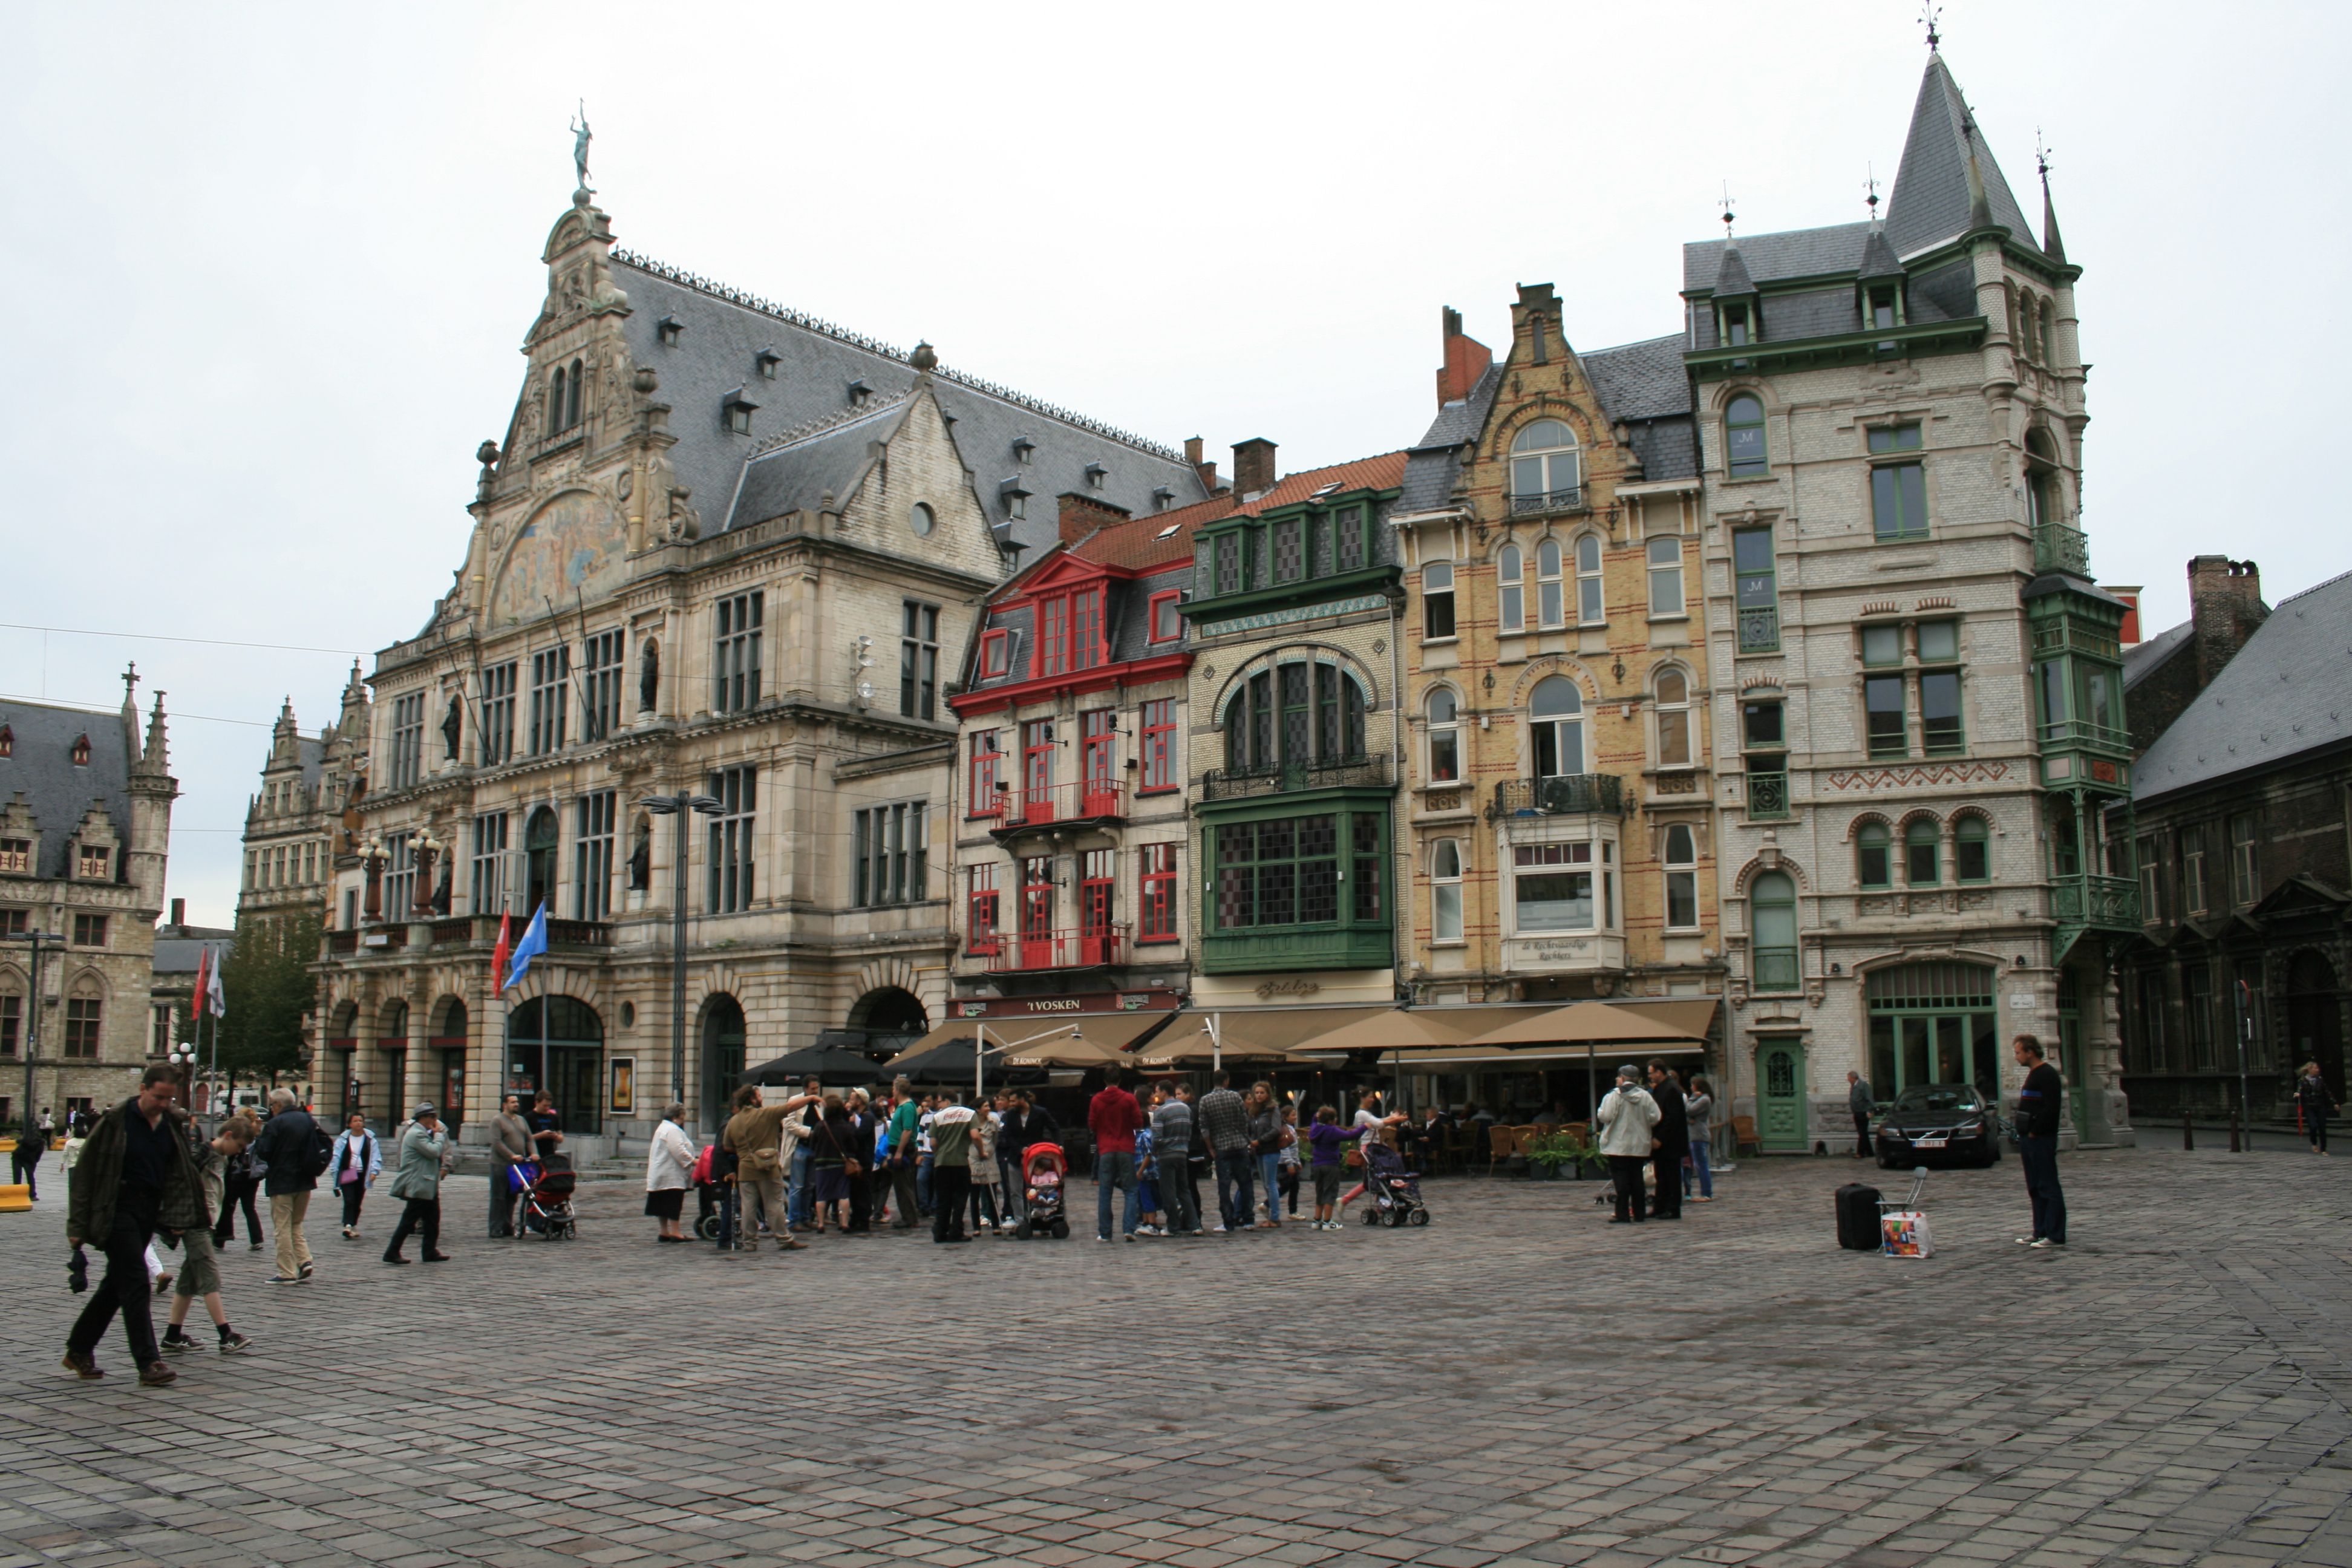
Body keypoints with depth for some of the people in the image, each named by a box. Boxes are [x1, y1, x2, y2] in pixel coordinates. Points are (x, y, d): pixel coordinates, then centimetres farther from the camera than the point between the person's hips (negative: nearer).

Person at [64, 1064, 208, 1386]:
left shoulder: (173, 1124, 5)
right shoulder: (115, 1122, -11)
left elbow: (181, 1172, 12)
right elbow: (84, 1174, -9)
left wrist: (176, 1215, 1)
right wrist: (78, 1226, -11)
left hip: (149, 1211, 6)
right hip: (118, 1210, -6)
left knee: (117, 1284, 14)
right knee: (135, 1282, -9)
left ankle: (79, 1350, 29)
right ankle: (148, 1362, -8)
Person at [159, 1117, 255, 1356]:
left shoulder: (223, 1160, 15)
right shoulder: (201, 1155, -14)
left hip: (205, 1226, 10)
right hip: (194, 1225, -10)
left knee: (189, 1281, 12)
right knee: (210, 1279, -11)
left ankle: (172, 1337, 18)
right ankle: (227, 1337, -13)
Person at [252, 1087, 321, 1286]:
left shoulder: (276, 1123, -14)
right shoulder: (308, 1120, 7)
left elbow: (264, 1152, -14)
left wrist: (257, 1142, 4)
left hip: (282, 1183, -6)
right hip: (305, 1181, 6)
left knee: (283, 1228, 1)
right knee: (296, 1225, 19)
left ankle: (287, 1273, 1)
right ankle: (305, 1261, 4)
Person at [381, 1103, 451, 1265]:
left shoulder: (421, 1133, 17)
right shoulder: (417, 1134, -16)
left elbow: (441, 1150, 17)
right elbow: (434, 1151, -24)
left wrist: (436, 1134, 3)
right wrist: (438, 1134, -10)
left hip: (427, 1186, 10)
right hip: (419, 1186, -10)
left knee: (433, 1218, 11)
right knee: (409, 1220, -5)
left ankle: (430, 1252, 15)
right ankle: (392, 1253, 2)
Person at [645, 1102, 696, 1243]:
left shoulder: (663, 1127, 20)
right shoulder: (672, 1130, -15)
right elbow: (679, 1151, -24)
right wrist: (693, 1161, -19)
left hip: (660, 1176, 11)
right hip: (671, 1177, -11)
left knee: (663, 1204, 12)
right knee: (673, 1204, -9)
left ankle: (664, 1232, 17)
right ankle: (675, 1233, -9)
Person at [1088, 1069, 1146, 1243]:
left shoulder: (1096, 1100, 1)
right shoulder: (1129, 1099, -3)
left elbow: (1092, 1126, 4)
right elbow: (1138, 1123, -3)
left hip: (1105, 1150, 1)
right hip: (1126, 1150, -1)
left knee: (1104, 1192, 5)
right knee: (1130, 1191, 4)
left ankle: (1104, 1233, 3)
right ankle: (1129, 1229, -8)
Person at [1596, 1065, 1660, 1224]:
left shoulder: (1614, 1096, -12)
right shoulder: (1645, 1096, -1)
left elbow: (1605, 1117, -18)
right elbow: (1654, 1118, -4)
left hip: (1618, 1145, -4)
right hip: (1639, 1146, 4)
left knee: (1621, 1180, -1)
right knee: (1637, 1179, 10)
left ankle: (1622, 1214, -3)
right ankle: (1638, 1214, 12)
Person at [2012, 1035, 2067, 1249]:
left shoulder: (2048, 1075, -13)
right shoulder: (2033, 1074, 18)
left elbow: (2051, 1108, -22)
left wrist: (2034, 1133, -17)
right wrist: (2024, 1136, 15)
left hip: (2041, 1140, -10)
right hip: (2029, 1139, 10)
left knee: (2048, 1188, -7)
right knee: (2035, 1189, 12)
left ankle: (2055, 1236, -5)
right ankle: (2040, 1231, 18)